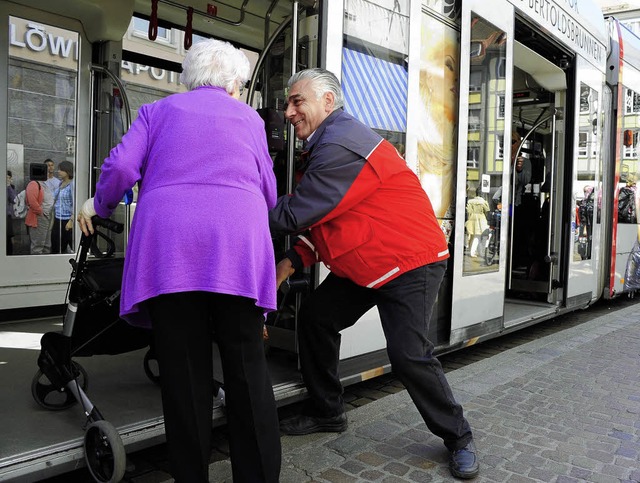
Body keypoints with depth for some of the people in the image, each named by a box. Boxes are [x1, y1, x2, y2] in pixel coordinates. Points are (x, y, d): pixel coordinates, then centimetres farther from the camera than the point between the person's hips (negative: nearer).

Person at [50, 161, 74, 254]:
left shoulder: (72, 184, -12)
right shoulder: (60, 183, 12)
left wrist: (71, 221, -21)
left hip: (67, 220, -8)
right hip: (57, 220, 8)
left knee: (73, 246, -3)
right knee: (56, 248, 11)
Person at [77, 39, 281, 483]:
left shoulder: (159, 110, 21)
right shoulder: (249, 117, 23)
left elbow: (121, 167, 6)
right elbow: (268, 192, 20)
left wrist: (98, 205, 24)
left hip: (168, 242, 0)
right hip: (238, 243, 0)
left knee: (184, 367, 4)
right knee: (247, 365, 5)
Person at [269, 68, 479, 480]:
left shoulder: (340, 145, -23)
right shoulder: (329, 143, 12)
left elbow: (297, 214, -24)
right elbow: (326, 218, 13)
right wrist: (292, 262, 3)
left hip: (409, 261, -10)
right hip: (363, 265, 11)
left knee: (408, 353, -16)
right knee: (315, 317, 9)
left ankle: (458, 438, 9)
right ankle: (326, 412, 25)